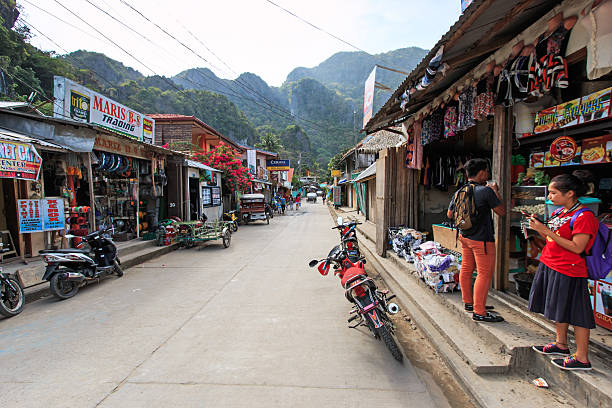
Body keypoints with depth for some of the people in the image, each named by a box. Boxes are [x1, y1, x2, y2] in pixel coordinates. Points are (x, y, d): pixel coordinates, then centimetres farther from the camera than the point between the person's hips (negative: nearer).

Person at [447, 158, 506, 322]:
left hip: (465, 237, 8)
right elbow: (502, 212, -6)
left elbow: (450, 214, 12)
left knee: (466, 269, 16)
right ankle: (479, 312, 4)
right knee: (485, 274, 0)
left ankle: (468, 302, 31)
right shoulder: (486, 191, -17)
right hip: (482, 239, -8)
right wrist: (496, 191, 3)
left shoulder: (459, 192, 3)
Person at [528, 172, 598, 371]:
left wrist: (546, 230, -23)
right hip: (549, 265, 9)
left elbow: (577, 248, -22)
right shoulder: (559, 212, 9)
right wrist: (539, 226, -2)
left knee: (575, 313, 2)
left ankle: (582, 358, 14)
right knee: (559, 310, 20)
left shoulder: (584, 217, -17)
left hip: (568, 271, -9)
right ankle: (561, 344, 35)